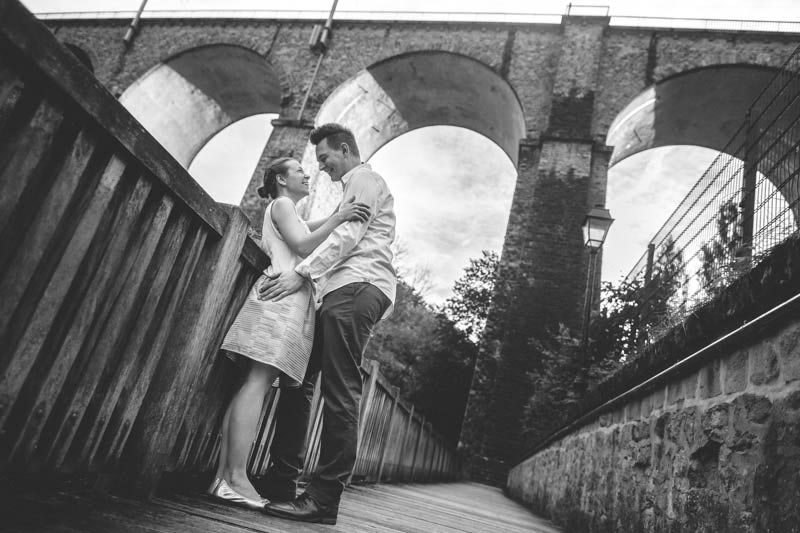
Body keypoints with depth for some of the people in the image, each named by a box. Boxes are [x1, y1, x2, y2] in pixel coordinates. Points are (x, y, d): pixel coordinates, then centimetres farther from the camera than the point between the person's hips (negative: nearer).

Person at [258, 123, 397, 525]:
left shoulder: (364, 179, 4)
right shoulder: (355, 187, 34)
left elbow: (346, 236, -11)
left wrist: (302, 273, -17)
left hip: (358, 287, -10)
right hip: (346, 290, 10)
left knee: (339, 391, -14)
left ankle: (324, 498, -12)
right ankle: (285, 473, 13)